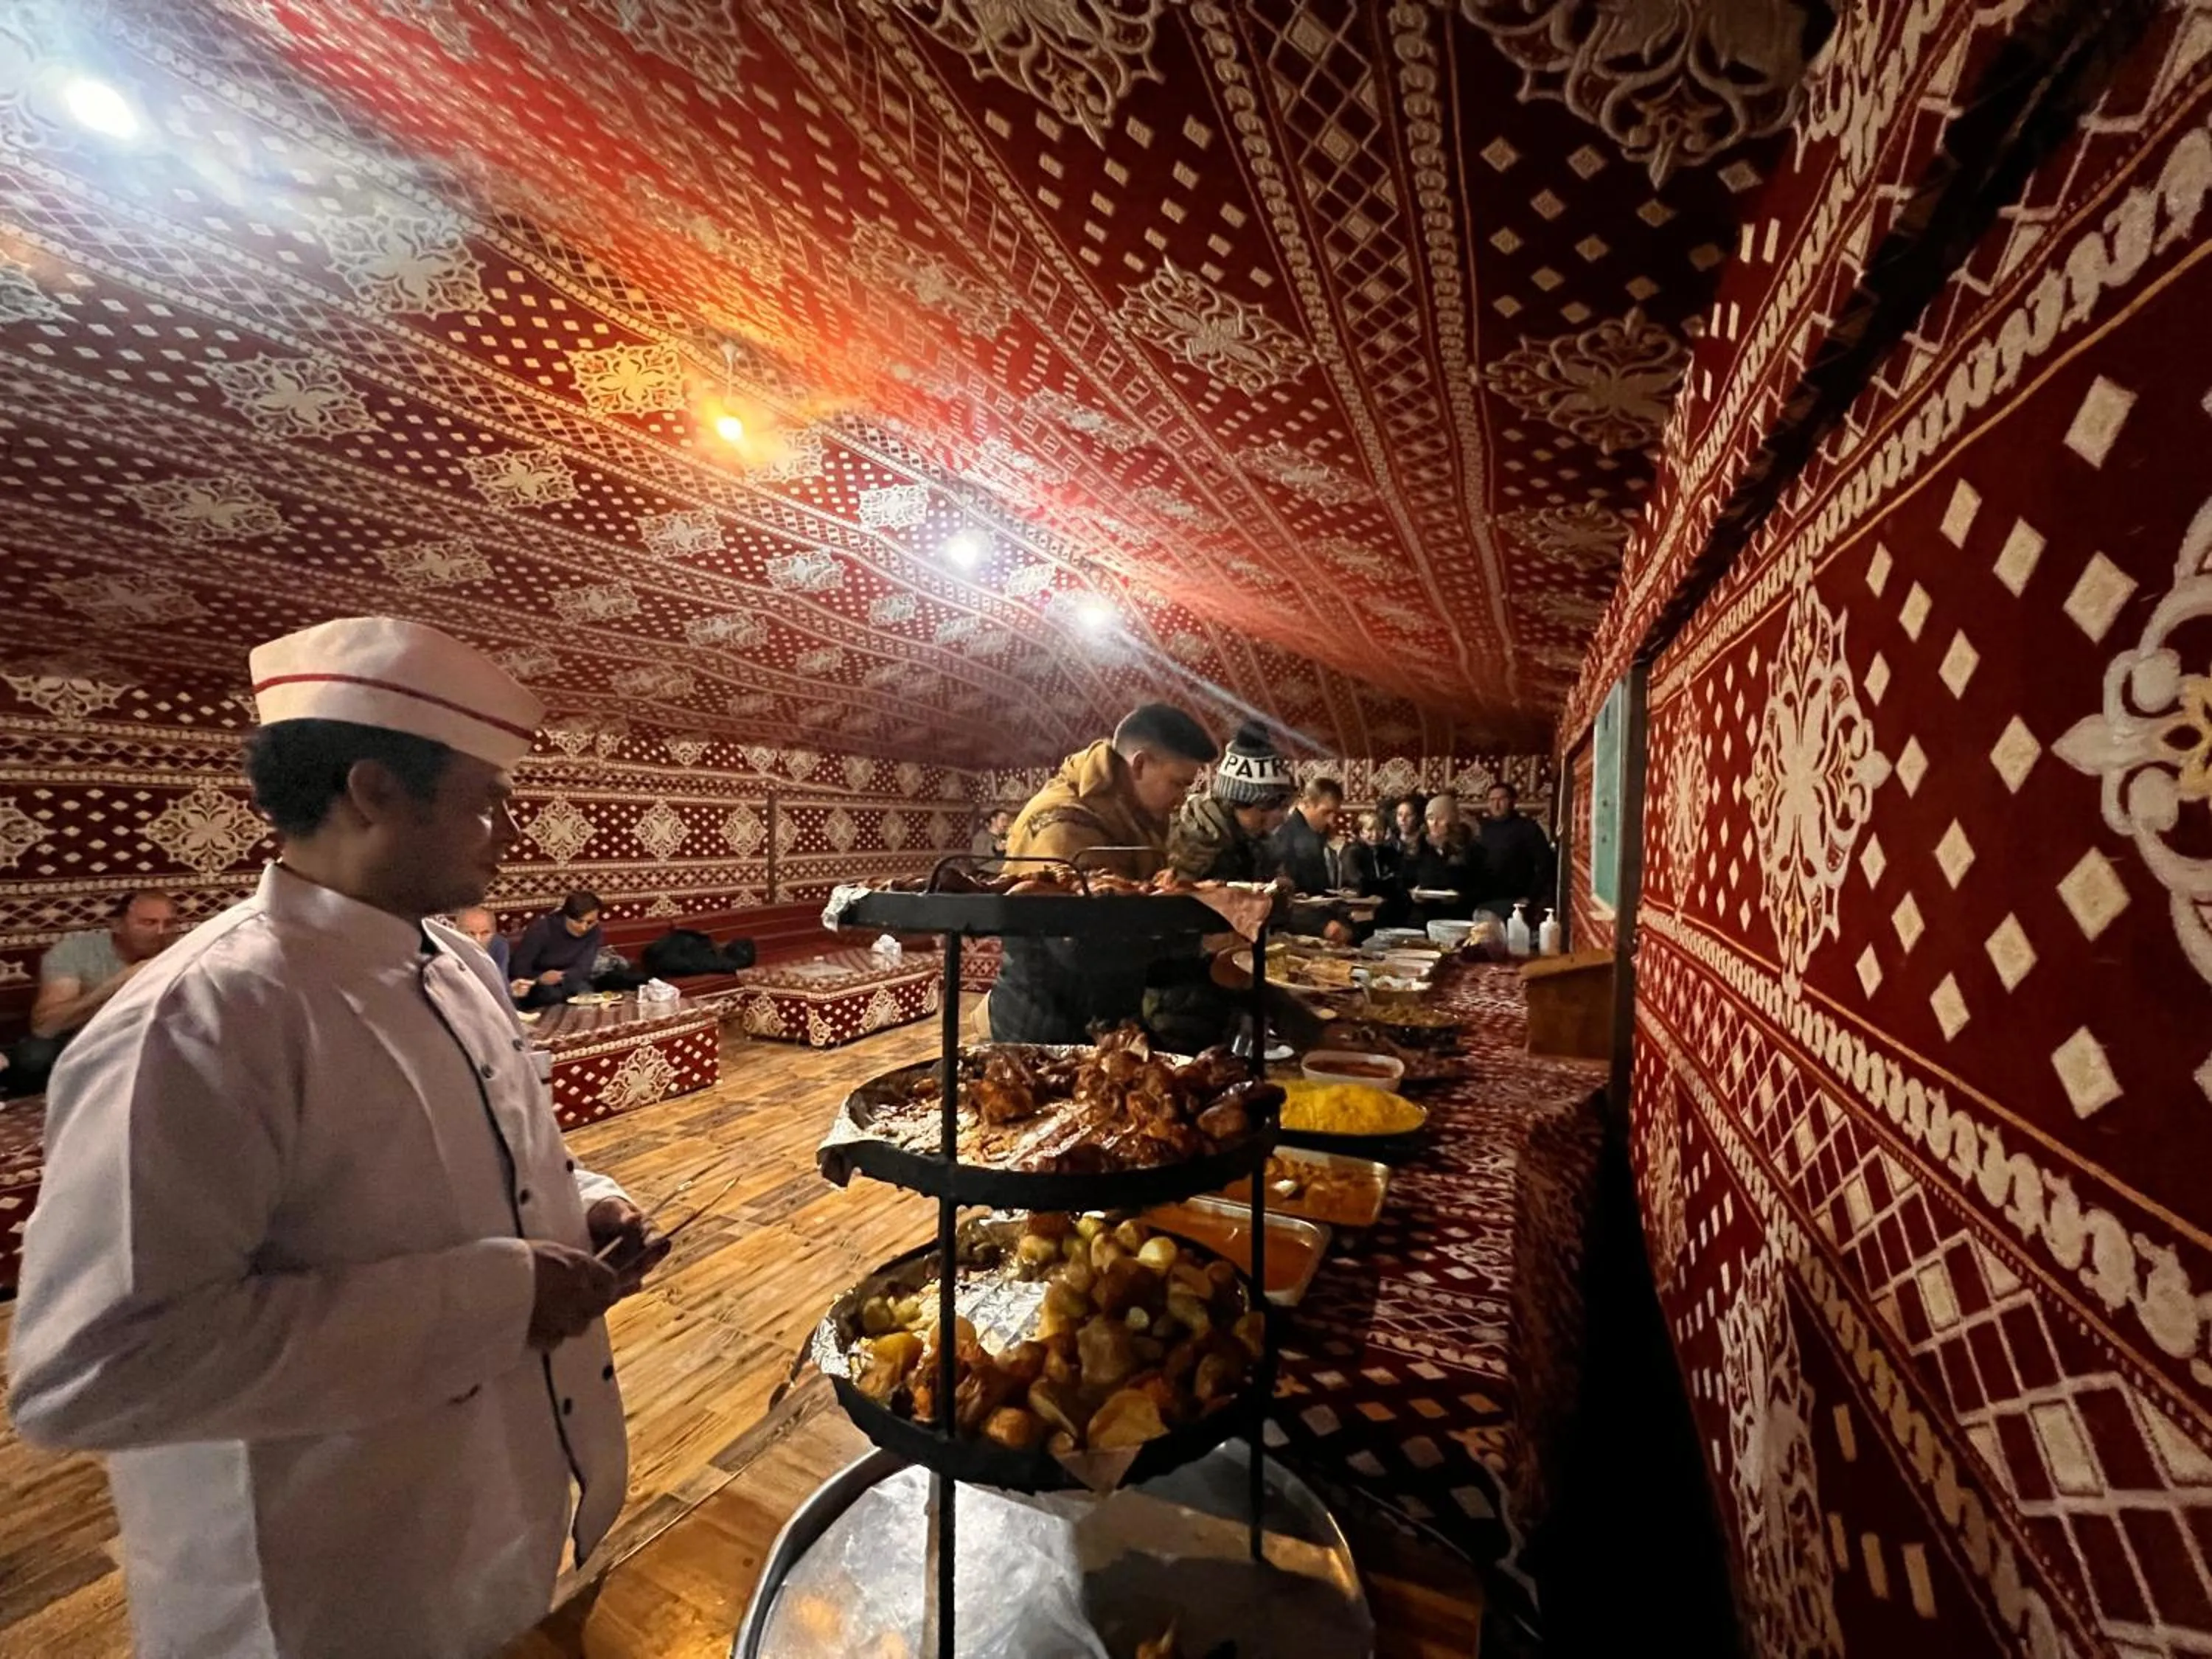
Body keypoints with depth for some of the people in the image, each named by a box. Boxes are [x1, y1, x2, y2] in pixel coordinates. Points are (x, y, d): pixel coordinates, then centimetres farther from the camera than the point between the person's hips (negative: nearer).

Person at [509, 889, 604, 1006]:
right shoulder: (541, 929, -22)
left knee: (584, 990, -25)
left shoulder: (594, 932, -14)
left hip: (564, 982, 3)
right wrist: (541, 978, -43)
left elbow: (582, 968, -18)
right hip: (535, 984, -3)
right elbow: (519, 968, -23)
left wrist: (559, 977, -38)